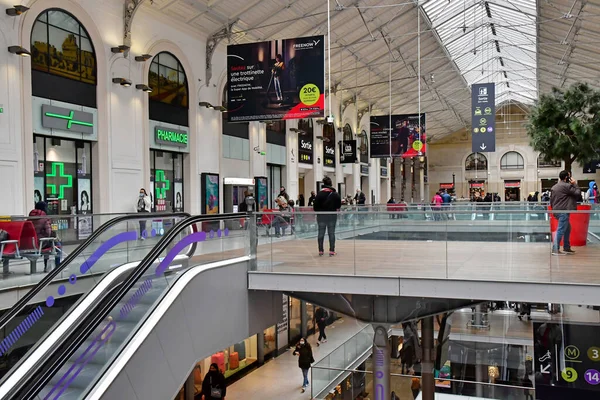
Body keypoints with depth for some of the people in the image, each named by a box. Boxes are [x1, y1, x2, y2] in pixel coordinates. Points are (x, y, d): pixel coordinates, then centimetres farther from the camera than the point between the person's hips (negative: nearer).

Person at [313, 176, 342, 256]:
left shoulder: (320, 194, -10)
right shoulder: (335, 194, -4)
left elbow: (315, 205, -11)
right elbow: (339, 204, -1)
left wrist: (317, 211, 8)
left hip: (321, 216, -1)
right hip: (332, 216, 1)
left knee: (321, 233, 8)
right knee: (331, 233, 5)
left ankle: (320, 250, 12)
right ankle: (332, 251, 3)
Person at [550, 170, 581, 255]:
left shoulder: (554, 187, 15)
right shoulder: (567, 186, -12)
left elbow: (551, 200, 17)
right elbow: (578, 193, -11)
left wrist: (554, 208, 22)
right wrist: (575, 185, 0)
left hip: (556, 210, 10)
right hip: (563, 211, -10)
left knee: (567, 228, 20)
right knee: (561, 230, -8)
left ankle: (566, 248, 23)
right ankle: (555, 249, -10)